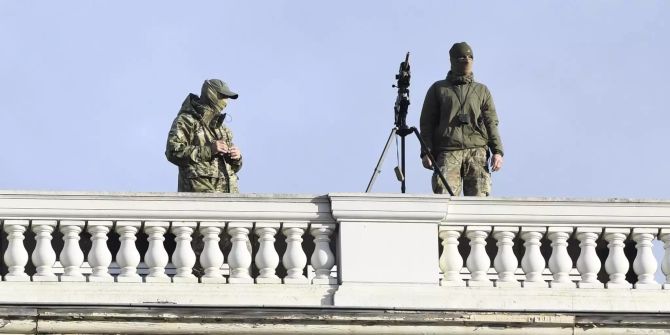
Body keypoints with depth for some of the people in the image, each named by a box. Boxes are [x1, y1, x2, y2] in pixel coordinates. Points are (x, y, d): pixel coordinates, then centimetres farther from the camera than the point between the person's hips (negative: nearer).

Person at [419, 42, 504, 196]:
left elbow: (491, 124, 14)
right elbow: (426, 123, 12)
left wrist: (497, 151, -1)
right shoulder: (438, 89, 17)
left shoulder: (482, 91, 21)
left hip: (477, 151, 1)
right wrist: (426, 152, -2)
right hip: (447, 152, -1)